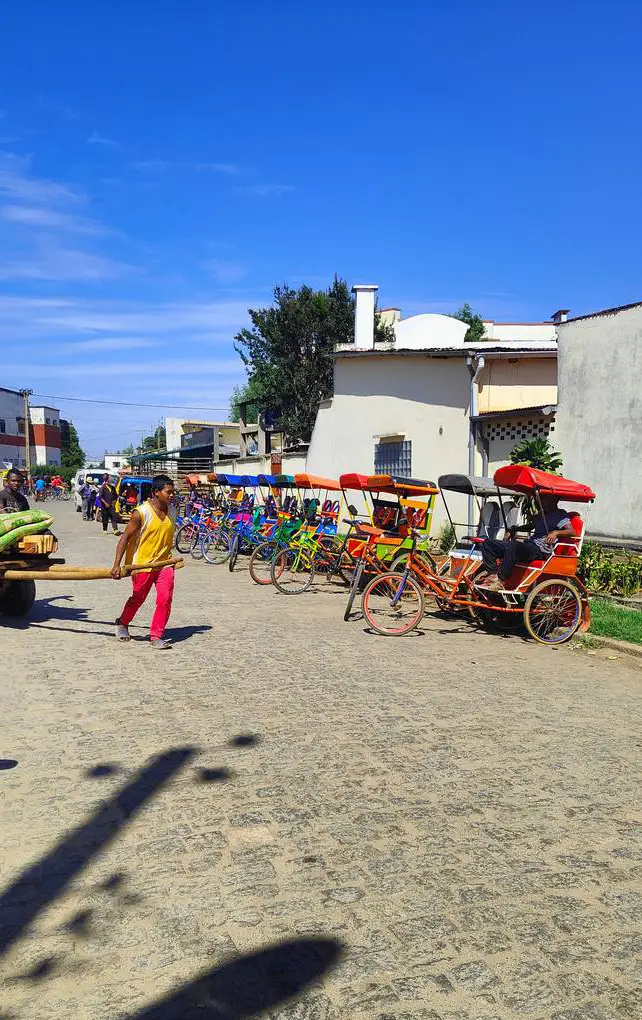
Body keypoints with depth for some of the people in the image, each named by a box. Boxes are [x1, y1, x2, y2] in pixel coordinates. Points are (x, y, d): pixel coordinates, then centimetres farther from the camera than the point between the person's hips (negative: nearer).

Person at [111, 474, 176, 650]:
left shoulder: (170, 510, 1)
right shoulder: (141, 513, -17)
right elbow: (126, 537, -16)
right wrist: (116, 565, -21)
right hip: (143, 563, -4)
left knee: (165, 599, -8)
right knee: (137, 599, 12)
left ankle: (156, 636, 3)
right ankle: (122, 624, 40)